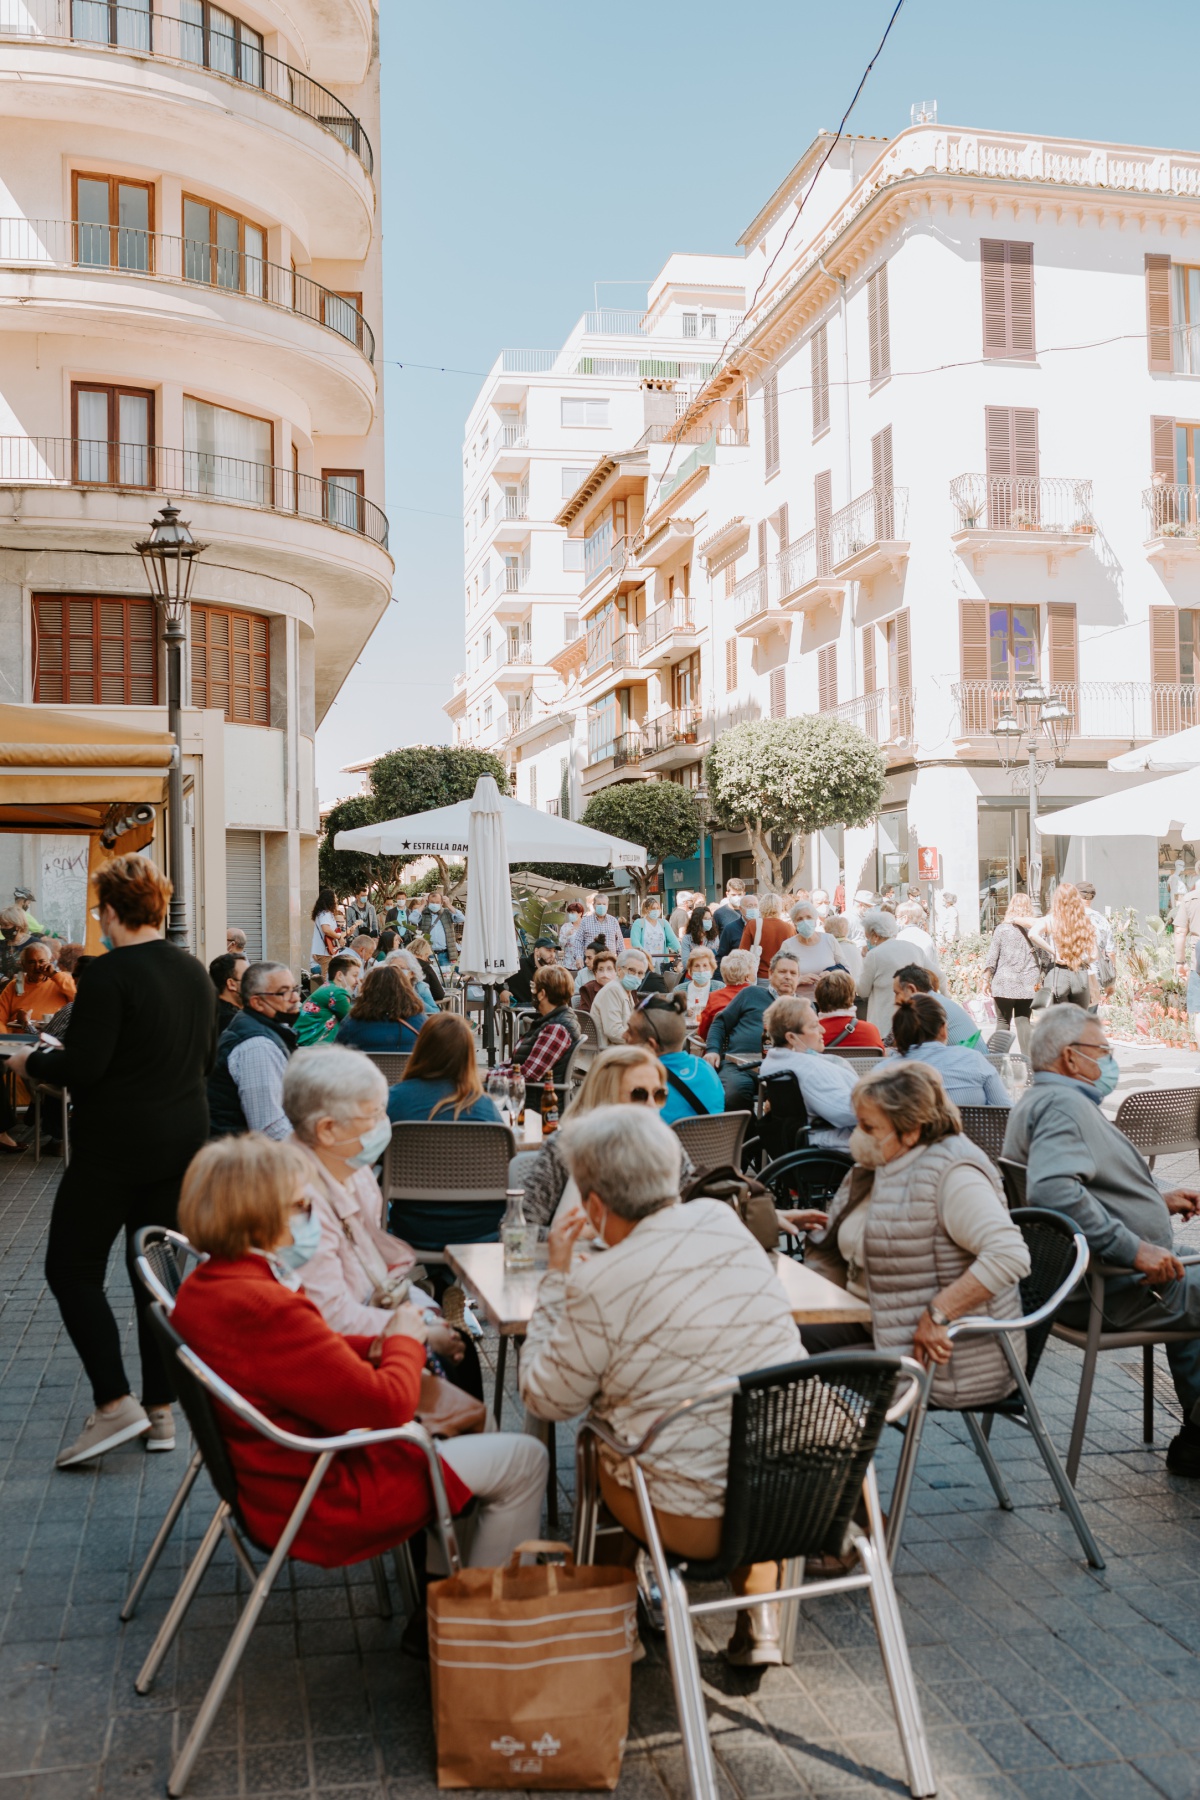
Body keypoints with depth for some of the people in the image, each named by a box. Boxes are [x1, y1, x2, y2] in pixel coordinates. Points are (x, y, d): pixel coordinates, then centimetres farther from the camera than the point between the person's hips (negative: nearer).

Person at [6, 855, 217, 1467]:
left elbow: (81, 1066, -20)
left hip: (115, 1146, -7)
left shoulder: (107, 974, -17)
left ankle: (115, 1404, -1)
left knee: (71, 1268, 6)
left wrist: (30, 1061, -1)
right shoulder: (195, 972, 6)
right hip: (183, 1140, 7)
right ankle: (161, 1409, 18)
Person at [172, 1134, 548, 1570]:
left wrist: (374, 1347, 0)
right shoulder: (266, 1310, -33)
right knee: (524, 1459, 2)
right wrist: (403, 1342, -9)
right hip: (325, 1506, -10)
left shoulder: (202, 1289, 0)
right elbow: (386, 1406, -28)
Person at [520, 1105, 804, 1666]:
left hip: (692, 1520, -4)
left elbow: (546, 1398, -3)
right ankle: (760, 1609, 29)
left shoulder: (601, 1287, -20)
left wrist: (557, 1275, 1)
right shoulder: (724, 1221, -3)